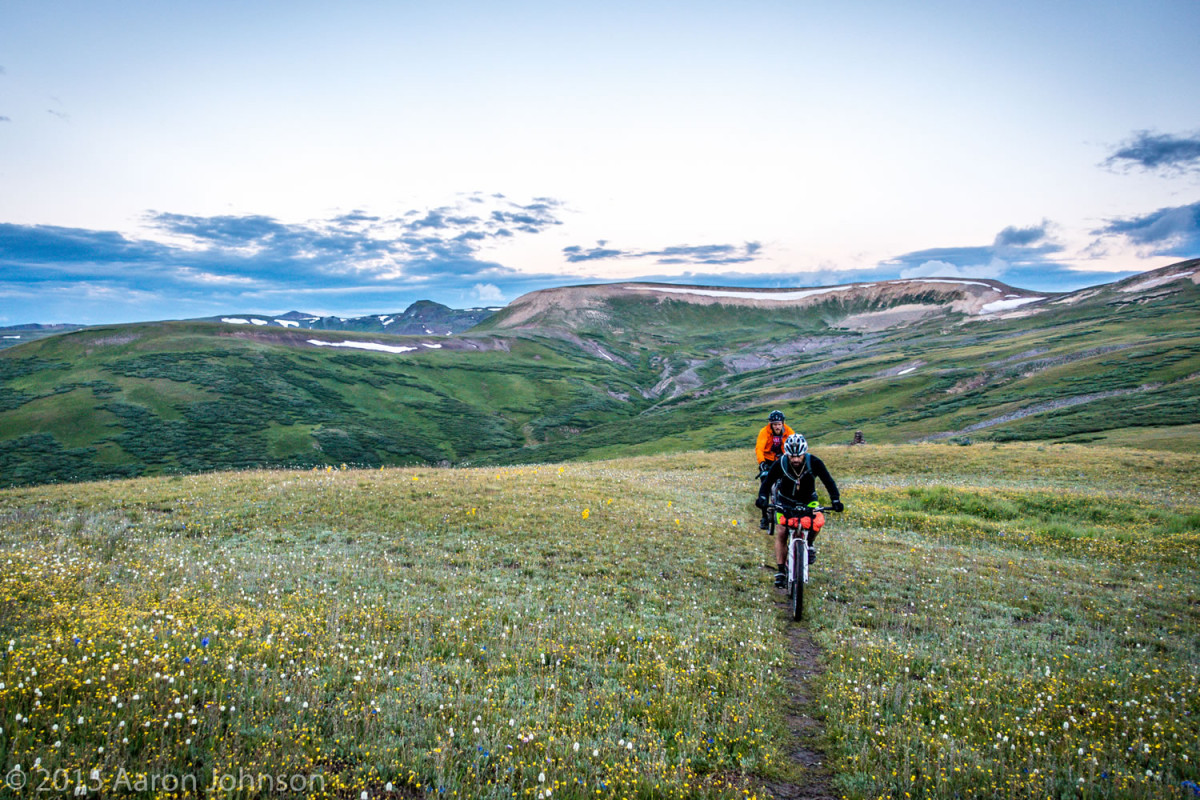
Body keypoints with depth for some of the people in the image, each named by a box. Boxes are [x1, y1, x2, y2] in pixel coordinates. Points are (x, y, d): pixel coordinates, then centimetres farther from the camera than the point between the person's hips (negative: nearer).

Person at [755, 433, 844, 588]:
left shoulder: (814, 462, -24)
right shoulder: (780, 464, -24)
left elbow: (828, 481, -20)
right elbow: (767, 481, -21)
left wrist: (835, 500, -34)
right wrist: (762, 498, -39)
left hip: (808, 500, 0)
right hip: (785, 501, 0)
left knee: (818, 521, -29)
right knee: (781, 533, -9)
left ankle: (809, 544, 2)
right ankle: (780, 571, 3)